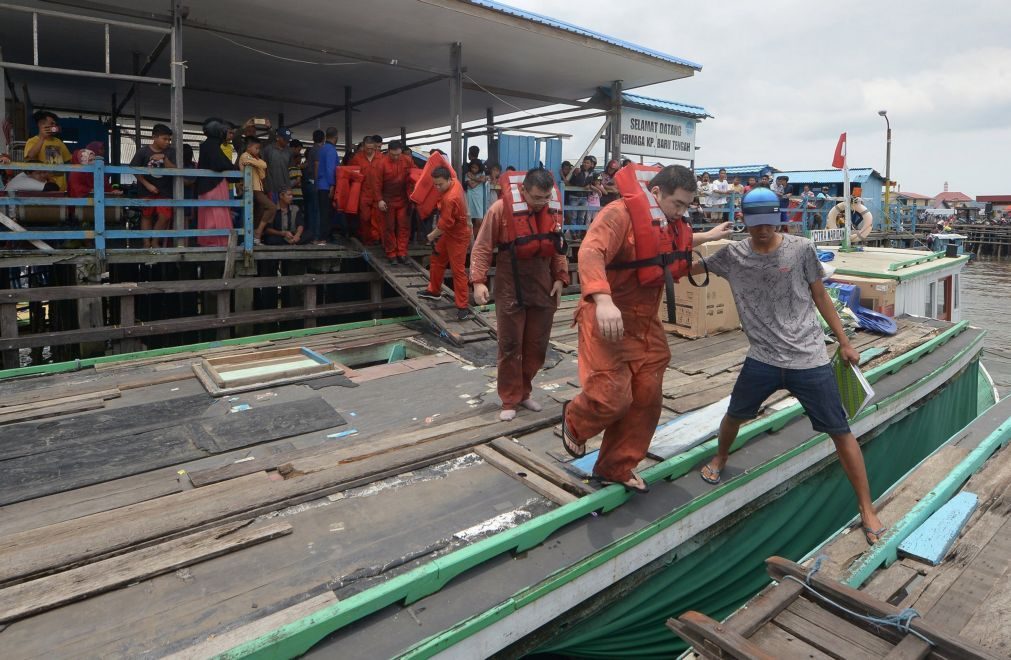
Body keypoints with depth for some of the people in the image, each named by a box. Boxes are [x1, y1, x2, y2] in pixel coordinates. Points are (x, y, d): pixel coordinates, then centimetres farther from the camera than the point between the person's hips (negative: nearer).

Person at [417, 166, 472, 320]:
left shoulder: (450, 199, -32)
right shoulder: (455, 182, -6)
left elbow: (445, 224, -26)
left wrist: (432, 236, -11)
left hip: (458, 236, -10)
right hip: (449, 233, 10)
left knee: (458, 270, -7)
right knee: (437, 259, 21)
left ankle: (463, 307, -1)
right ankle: (434, 291, 38)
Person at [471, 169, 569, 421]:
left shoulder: (555, 209, 0)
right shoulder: (501, 208, -14)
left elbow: (559, 247, 9)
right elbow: (482, 248, -10)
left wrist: (560, 278, 2)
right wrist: (479, 281, -18)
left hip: (543, 287, 4)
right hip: (510, 288, -4)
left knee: (537, 345, 10)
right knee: (510, 346, 2)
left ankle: (523, 392, 28)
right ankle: (510, 400, 15)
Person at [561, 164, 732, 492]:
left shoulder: (671, 223, 11)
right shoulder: (620, 213, -18)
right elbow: (591, 253, -35)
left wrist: (708, 236, 43)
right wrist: (603, 300, -49)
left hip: (645, 322, 9)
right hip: (609, 318, -8)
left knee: (646, 399, 8)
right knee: (612, 398, -15)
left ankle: (616, 467, 26)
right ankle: (574, 421, 22)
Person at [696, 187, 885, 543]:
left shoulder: (801, 249, -5)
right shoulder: (732, 255, -1)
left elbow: (820, 296, 4)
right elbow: (689, 268, 9)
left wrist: (844, 342, 6)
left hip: (810, 359, -1)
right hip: (762, 359, 2)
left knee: (840, 432, 3)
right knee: (734, 415, 16)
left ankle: (866, 509, 18)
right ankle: (720, 459, 47)